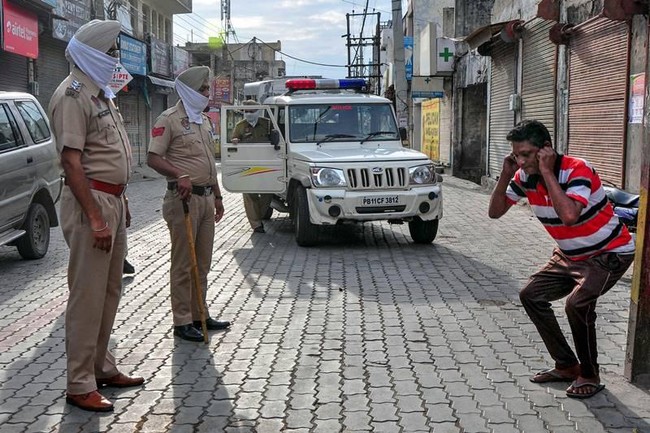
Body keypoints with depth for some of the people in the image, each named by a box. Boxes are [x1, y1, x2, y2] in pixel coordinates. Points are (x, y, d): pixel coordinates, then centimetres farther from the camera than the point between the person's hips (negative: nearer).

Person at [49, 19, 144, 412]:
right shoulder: (73, 95, -12)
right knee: (88, 295, -5)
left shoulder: (101, 92, 17)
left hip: (113, 200, 10)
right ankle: (80, 385, 4)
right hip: (91, 202, -10)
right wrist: (95, 218, -23)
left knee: (110, 292, 14)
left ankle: (103, 368, 26)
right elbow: (71, 162, -19)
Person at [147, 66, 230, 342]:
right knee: (183, 263, -4)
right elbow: (153, 158, -14)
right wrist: (180, 175, -29)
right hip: (183, 198, -8)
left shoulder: (204, 120, 19)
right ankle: (182, 321, 3)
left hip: (206, 197, 8)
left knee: (202, 262, 12)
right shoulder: (169, 120, -7)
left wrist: (217, 196, 22)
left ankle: (199, 314, 23)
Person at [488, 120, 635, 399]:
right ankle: (567, 365, 15)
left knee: (577, 304, -27)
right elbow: (495, 212, -4)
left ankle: (590, 376, -3)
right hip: (570, 256, 8)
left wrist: (547, 172, -38)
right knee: (531, 295, 3)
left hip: (609, 254, -8)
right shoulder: (525, 177, -8)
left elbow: (569, 215, -45)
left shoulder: (577, 169, -28)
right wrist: (505, 174, -16)